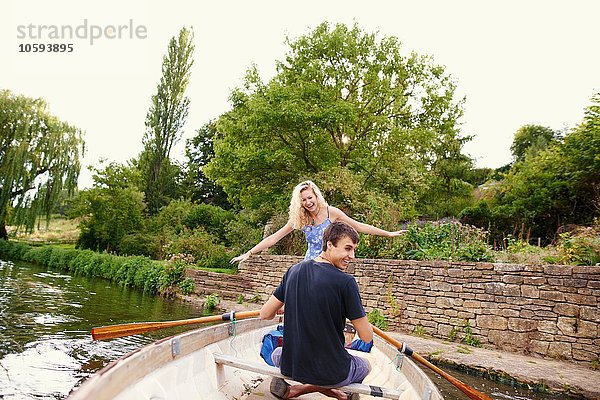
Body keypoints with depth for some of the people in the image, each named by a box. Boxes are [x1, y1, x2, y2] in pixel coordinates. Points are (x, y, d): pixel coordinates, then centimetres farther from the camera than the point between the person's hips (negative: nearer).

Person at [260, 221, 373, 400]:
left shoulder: (294, 271, -5)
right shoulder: (346, 282, -21)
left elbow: (265, 314, 2)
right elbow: (367, 337, -14)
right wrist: (364, 322, 9)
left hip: (291, 367, 5)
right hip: (332, 372, -5)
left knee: (277, 354, 37)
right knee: (365, 365, 27)